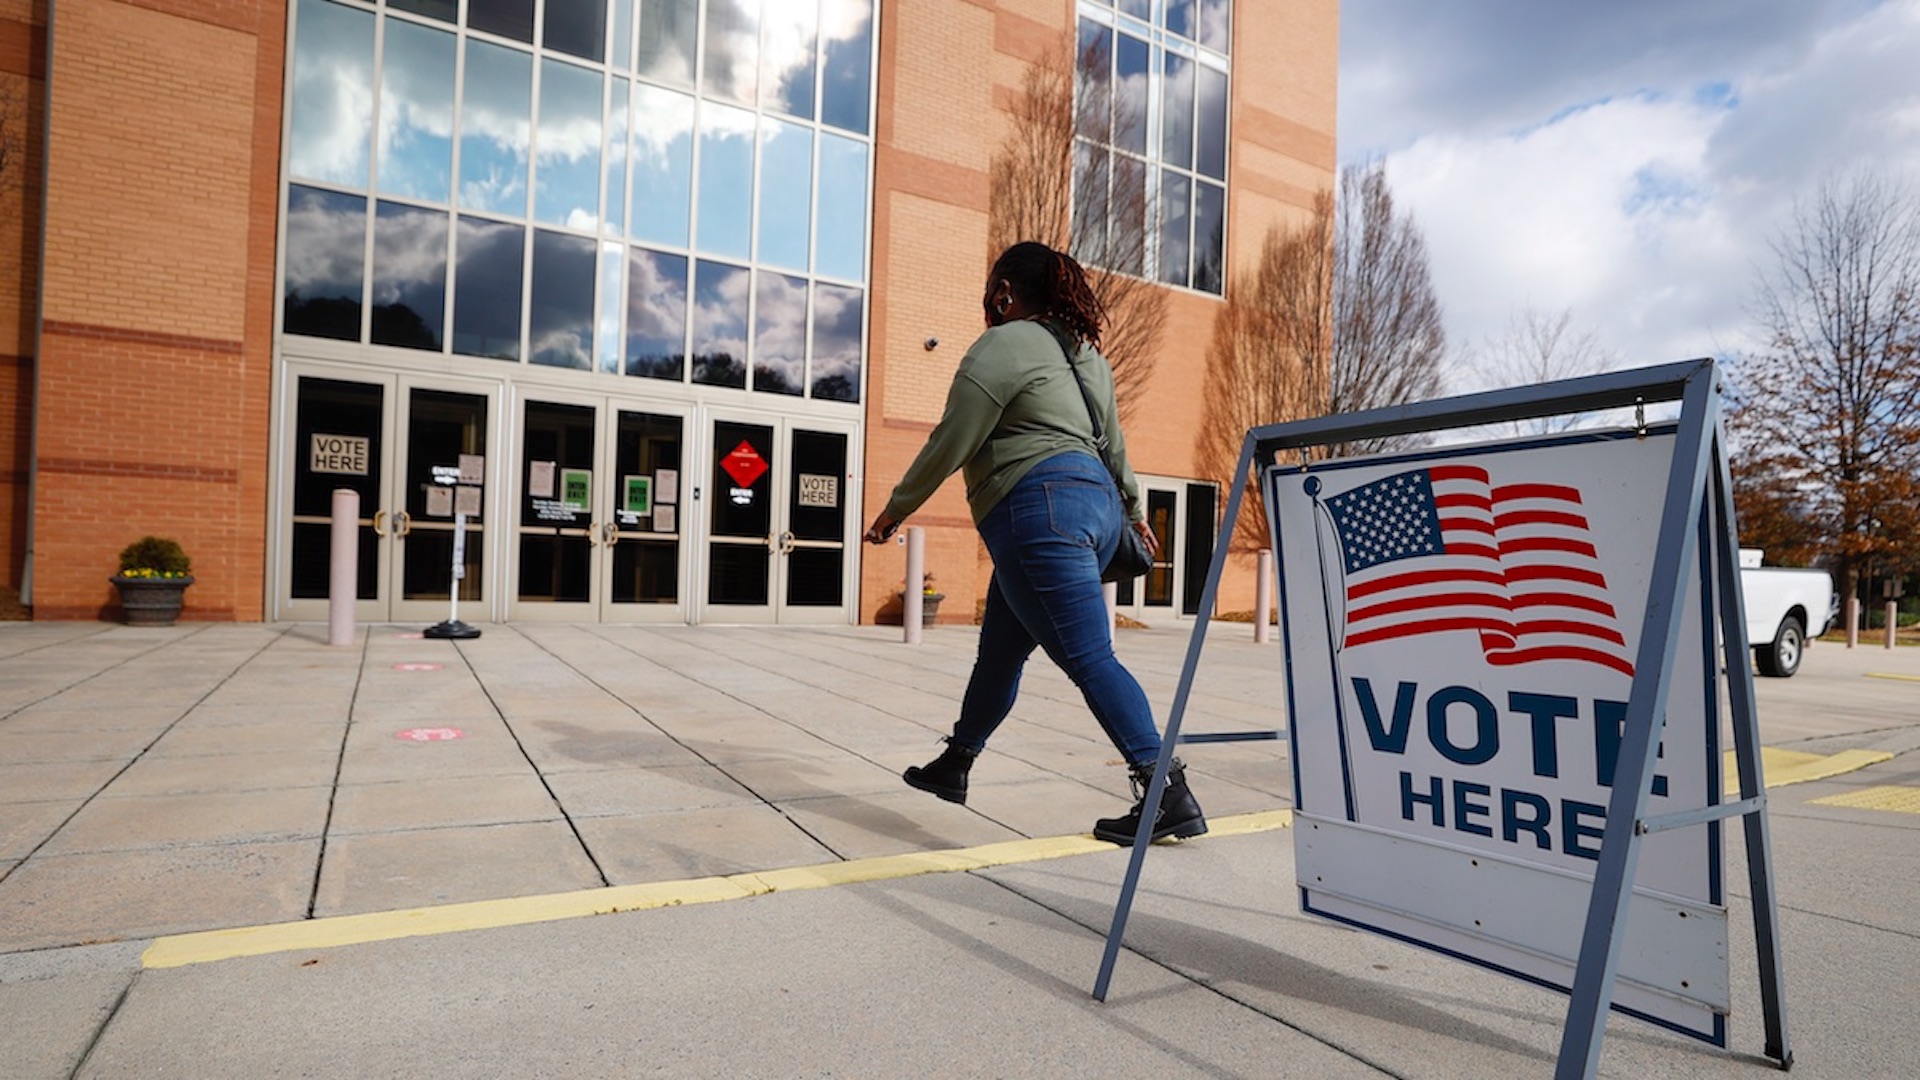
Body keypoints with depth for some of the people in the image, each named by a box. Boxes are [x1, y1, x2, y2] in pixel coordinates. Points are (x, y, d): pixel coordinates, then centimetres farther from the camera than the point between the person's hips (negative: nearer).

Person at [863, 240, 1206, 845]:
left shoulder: (1001, 346, -4)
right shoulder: (1082, 350, 22)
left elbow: (948, 447, -6)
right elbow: (1113, 442, 27)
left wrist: (895, 510, 5)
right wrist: (1134, 511, 38)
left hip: (1042, 509, -10)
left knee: (1089, 660, -9)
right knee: (1000, 649, 18)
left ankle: (1169, 797, -9)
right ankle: (954, 765, 31)